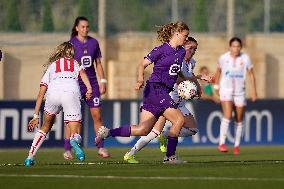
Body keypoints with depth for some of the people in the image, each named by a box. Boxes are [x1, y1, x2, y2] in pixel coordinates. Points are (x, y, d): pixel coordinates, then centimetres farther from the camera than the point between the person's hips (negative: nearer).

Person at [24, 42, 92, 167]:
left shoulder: (51, 66, 34)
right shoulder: (76, 63, 33)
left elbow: (41, 94, 29)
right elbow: (82, 73, 7)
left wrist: (36, 116, 31)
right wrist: (89, 88, -7)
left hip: (53, 92, 2)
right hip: (71, 93, -2)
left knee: (46, 126, 26)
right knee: (75, 132, 1)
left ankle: (30, 156, 19)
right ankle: (74, 140, -35)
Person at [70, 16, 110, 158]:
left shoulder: (94, 42, 7)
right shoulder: (71, 43, -4)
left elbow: (98, 63, 14)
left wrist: (103, 81, 7)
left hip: (92, 83, 3)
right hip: (76, 84, -3)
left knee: (97, 116, -1)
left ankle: (101, 148, 5)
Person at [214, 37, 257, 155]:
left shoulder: (245, 58, -3)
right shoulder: (223, 58, -3)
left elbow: (251, 74, 4)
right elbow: (218, 71, 15)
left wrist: (254, 91, -1)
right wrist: (216, 86, 20)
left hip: (240, 92, 2)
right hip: (226, 91, -2)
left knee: (239, 120, 7)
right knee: (227, 115, -21)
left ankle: (237, 145, 21)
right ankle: (222, 143, -22)